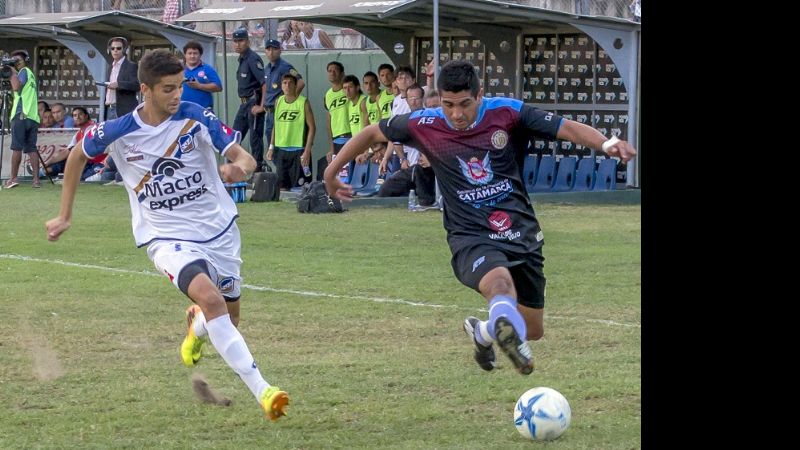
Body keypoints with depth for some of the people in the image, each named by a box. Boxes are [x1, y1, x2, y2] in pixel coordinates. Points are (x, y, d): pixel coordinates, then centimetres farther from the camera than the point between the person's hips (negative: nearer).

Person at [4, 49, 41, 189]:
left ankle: (13, 178, -10)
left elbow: (16, 87, -16)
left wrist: (13, 72, -3)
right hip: (33, 117, 8)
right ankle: (36, 179, -6)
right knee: (31, 149, 2)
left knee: (16, 147, -7)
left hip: (21, 115, -8)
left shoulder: (24, 71, 0)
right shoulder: (31, 74, 26)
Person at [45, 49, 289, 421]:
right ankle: (262, 392, -34)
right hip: (168, 237, -3)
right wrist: (64, 217, 12)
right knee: (210, 298, -29)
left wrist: (238, 167, -35)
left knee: (228, 319, 13)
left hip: (218, 229, 3)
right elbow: (78, 156, 9)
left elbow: (246, 159, -10)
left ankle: (196, 326, 54)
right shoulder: (118, 133, -11)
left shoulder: (196, 117, -10)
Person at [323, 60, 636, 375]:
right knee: (500, 283, -38)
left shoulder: (507, 113, -7)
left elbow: (567, 128, -12)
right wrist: (332, 172, 17)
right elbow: (372, 133, 11)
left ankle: (482, 331, 43)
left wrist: (607, 144, -30)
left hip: (522, 233, 3)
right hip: (471, 239, -3)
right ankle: (507, 330, -69)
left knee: (532, 331, 13)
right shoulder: (423, 125, -5)